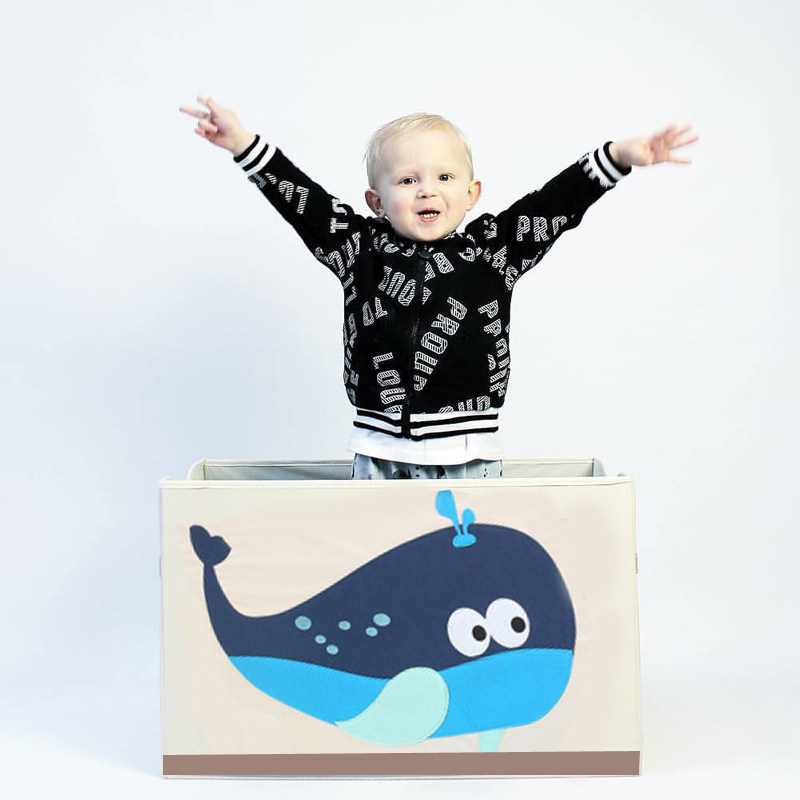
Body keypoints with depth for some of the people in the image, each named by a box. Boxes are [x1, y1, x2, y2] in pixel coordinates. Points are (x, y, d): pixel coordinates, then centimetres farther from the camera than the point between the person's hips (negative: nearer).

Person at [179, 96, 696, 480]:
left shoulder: (493, 248, 5)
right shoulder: (361, 248, 6)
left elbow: (560, 202, 0)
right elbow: (300, 199, 1)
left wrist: (620, 156, -9)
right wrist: (242, 143, -7)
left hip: (469, 451, 0)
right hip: (381, 451, 1)